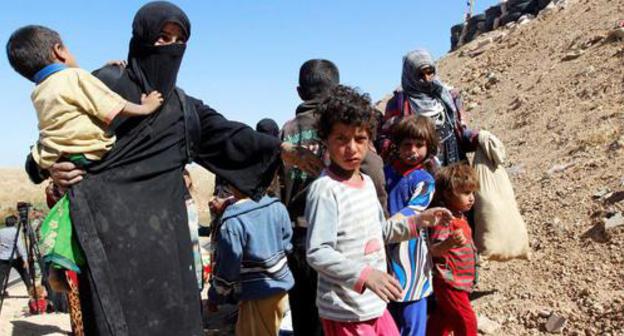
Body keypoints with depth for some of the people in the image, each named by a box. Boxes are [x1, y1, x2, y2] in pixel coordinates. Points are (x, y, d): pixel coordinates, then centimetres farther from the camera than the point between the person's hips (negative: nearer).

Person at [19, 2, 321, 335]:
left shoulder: (184, 107, 16)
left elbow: (227, 135, 4)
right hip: (110, 227, -4)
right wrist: (50, 167, -13)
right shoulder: (105, 83, 4)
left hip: (163, 234, 5)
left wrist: (282, 149, -10)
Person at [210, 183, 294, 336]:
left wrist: (216, 296, -1)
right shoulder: (278, 207, -5)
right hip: (280, 287, 6)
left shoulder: (233, 222, -22)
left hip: (256, 294, -6)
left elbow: (227, 265, -15)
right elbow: (287, 244, 5)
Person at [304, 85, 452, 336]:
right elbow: (317, 253, -26)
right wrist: (365, 274, -35)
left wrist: (417, 222, 12)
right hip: (344, 314, -8)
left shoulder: (367, 182, 6)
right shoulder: (325, 190, -21)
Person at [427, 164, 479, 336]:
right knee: (466, 321, -4)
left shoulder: (459, 217, 9)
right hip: (449, 281, -10)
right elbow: (434, 249, -35)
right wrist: (450, 243, -52)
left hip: (459, 281, 10)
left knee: (444, 319, 19)